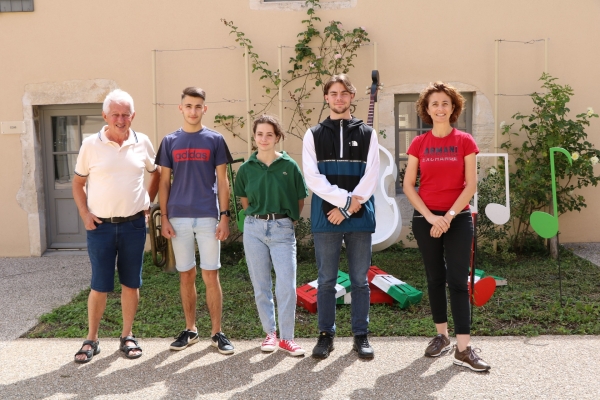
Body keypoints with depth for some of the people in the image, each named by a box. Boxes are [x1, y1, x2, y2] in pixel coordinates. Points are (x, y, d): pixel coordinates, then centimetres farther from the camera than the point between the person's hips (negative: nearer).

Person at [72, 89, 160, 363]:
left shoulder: (142, 143, 2)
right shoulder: (91, 145, -2)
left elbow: (157, 174, 17)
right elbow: (78, 183, 6)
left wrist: (147, 203, 8)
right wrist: (85, 214, -5)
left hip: (134, 224, 2)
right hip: (100, 226, -2)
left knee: (131, 283, 9)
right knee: (100, 285, 3)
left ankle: (127, 336, 22)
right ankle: (91, 340, 17)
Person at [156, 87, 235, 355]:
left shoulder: (215, 140, 4)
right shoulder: (170, 141, 8)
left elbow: (222, 180, 3)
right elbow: (164, 181, 8)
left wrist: (225, 215, -5)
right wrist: (164, 217, 1)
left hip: (208, 216, -2)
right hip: (179, 217, 2)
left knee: (211, 275, 0)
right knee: (186, 275, 9)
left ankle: (217, 332, 10)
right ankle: (190, 329, 21)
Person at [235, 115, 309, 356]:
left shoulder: (289, 166, -4)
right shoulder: (247, 168, 2)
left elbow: (300, 200, 6)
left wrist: (289, 219, 5)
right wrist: (257, 216, 10)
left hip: (282, 229, -2)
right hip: (254, 229, 2)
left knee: (287, 286, -6)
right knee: (261, 286, 9)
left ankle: (287, 338, 8)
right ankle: (270, 333, 24)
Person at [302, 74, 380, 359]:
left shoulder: (367, 133, 10)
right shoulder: (314, 135, 8)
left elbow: (371, 177, 0)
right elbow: (312, 176, -3)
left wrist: (348, 208, -10)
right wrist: (345, 199, -13)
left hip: (360, 216, 1)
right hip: (325, 216, 0)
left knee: (360, 279, 6)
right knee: (326, 280, 5)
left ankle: (361, 335, 16)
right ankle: (326, 334, 16)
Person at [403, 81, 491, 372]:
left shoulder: (465, 142, 0)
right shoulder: (419, 144, 3)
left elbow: (471, 185, -4)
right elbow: (408, 185, 0)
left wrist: (449, 216, -13)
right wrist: (431, 216, -11)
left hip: (458, 218, -1)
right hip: (425, 219, 2)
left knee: (458, 280, -4)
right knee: (435, 278, 9)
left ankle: (464, 349, -3)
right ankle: (442, 336, 22)